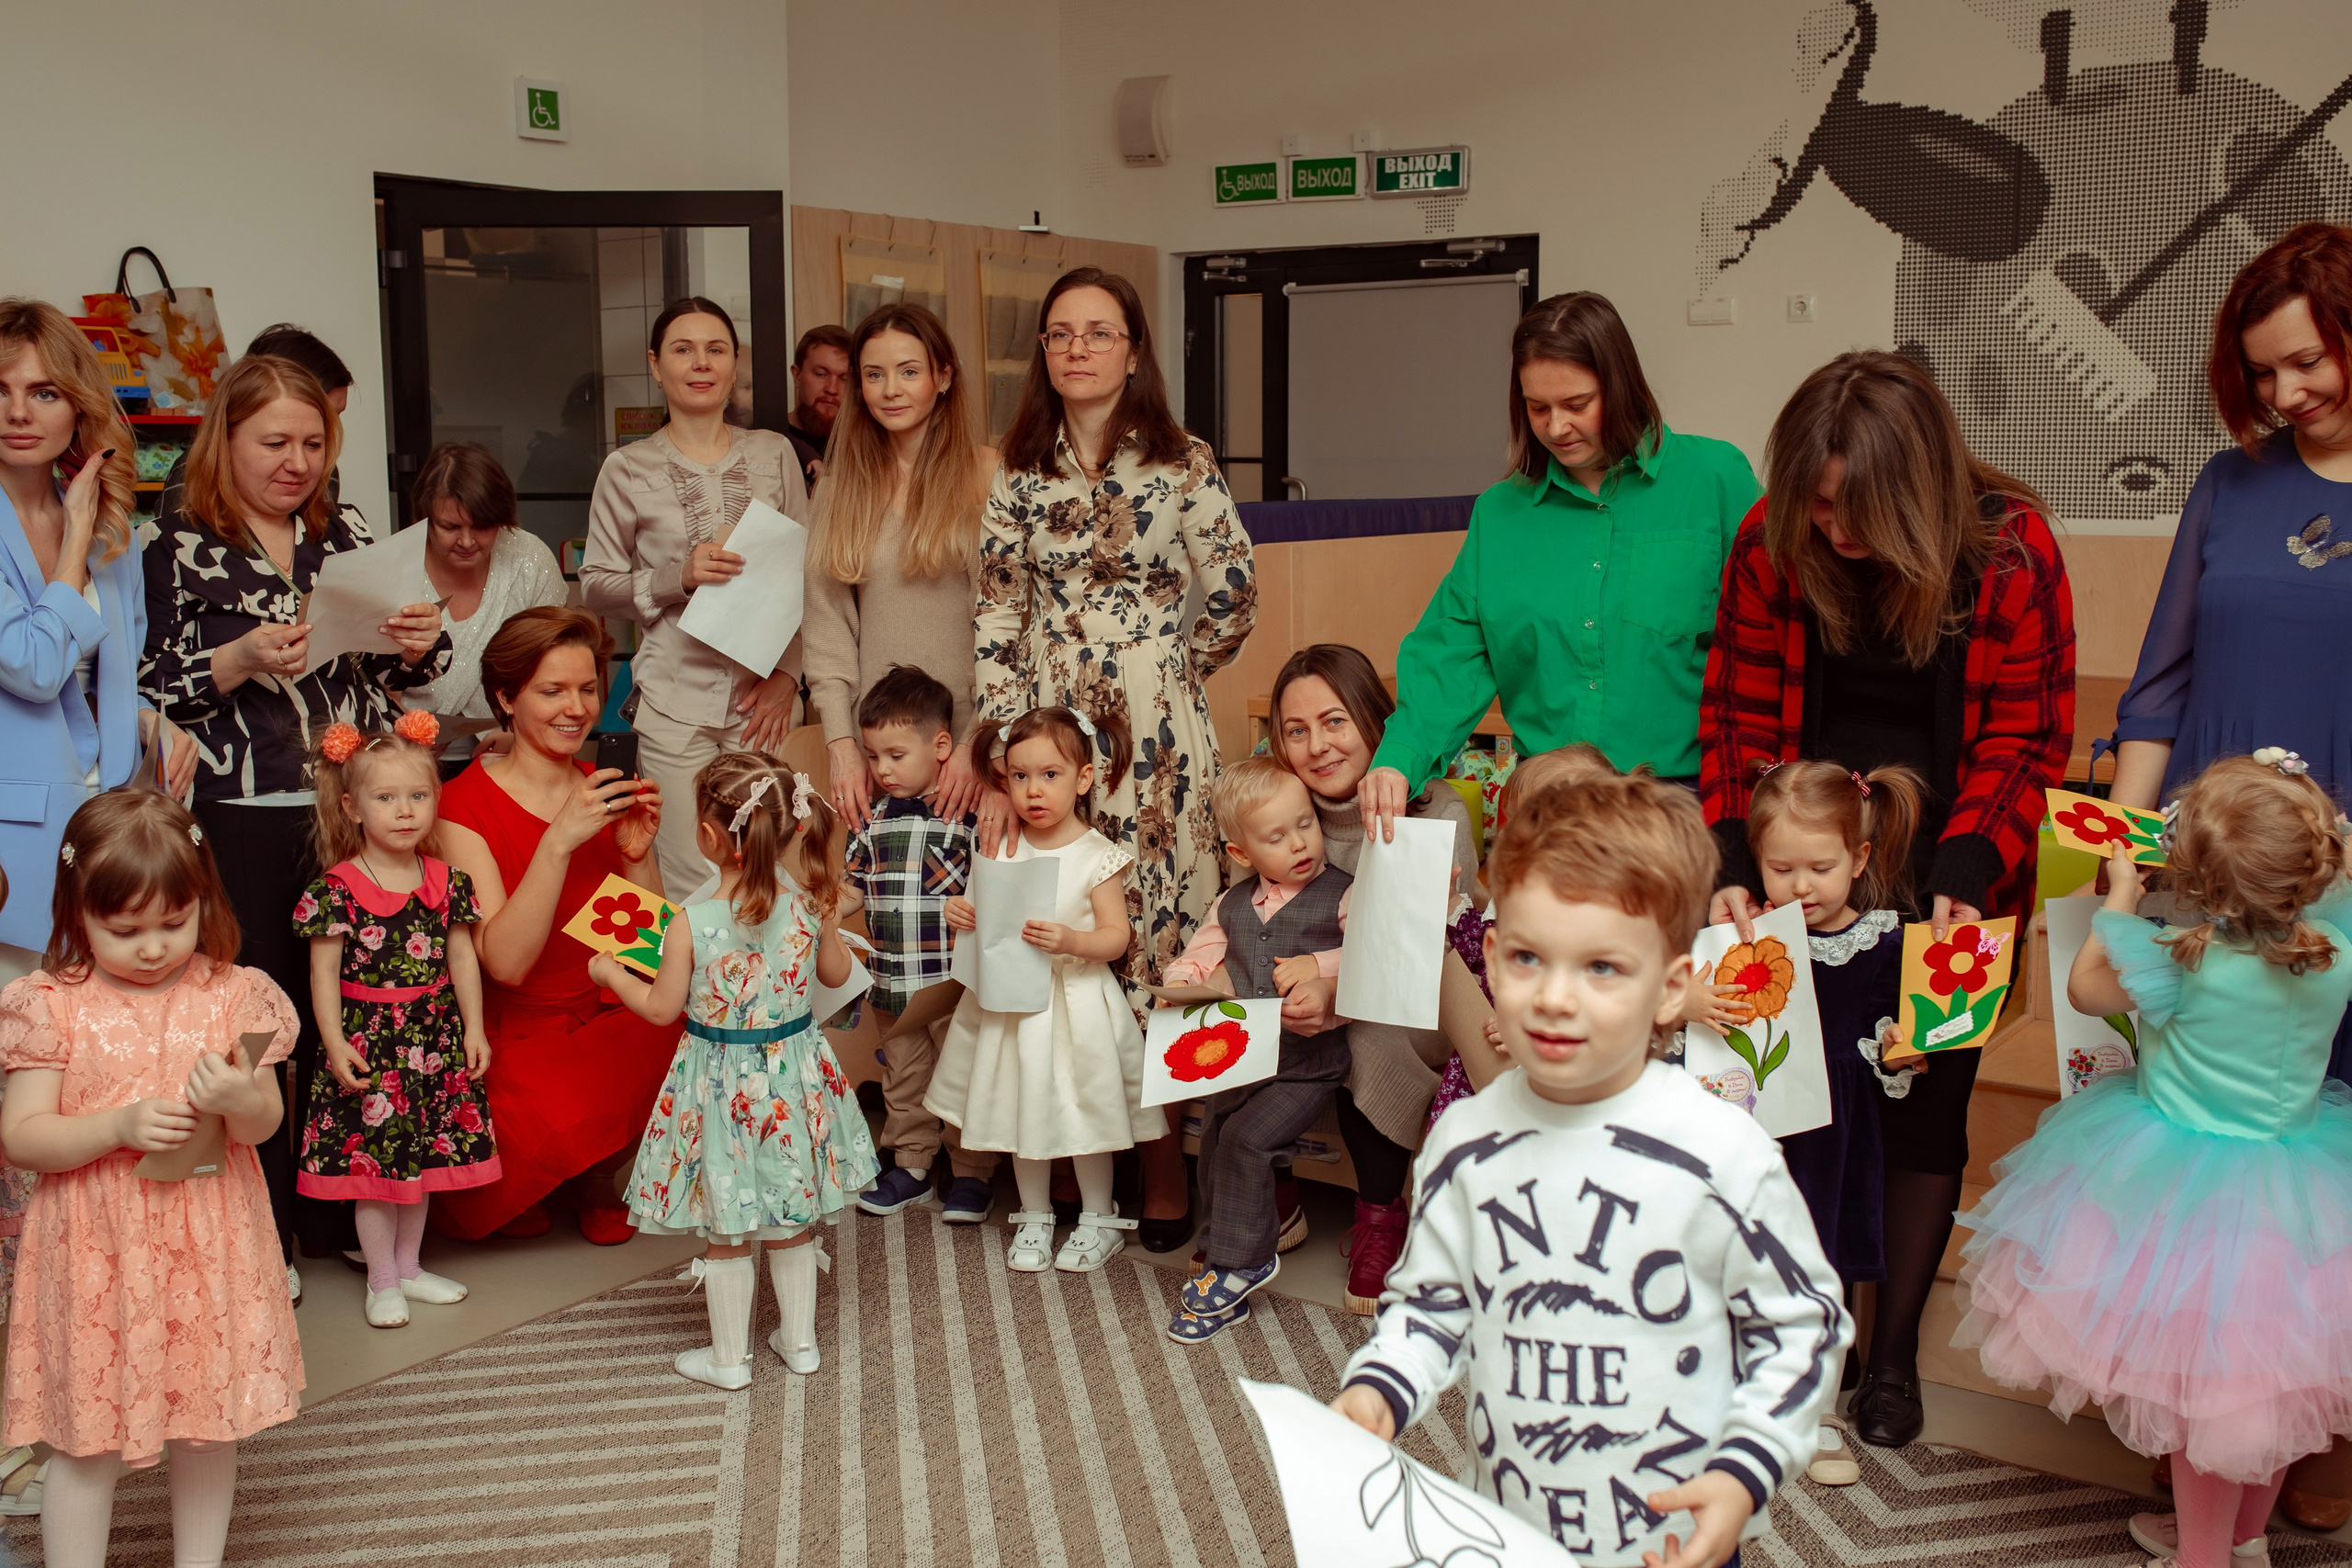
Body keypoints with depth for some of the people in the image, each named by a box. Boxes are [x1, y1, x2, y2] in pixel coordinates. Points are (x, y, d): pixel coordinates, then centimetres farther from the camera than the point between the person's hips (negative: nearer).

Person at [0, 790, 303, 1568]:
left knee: (210, 1423, 15)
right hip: (95, 1252, -2)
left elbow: (266, 1123, 2)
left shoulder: (232, 995, -2)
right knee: (88, 1442, 7)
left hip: (208, 1247, 2)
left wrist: (238, 1101, -21)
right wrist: (120, 1128, -22)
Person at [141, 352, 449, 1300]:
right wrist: (240, 662, -20)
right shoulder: (182, 550, 0)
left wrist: (419, 645, -4)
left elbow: (393, 678, 18)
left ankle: (337, 1215, 25)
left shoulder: (348, 538, 12)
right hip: (238, 823, -3)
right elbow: (148, 691, -5)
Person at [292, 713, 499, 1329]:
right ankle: (381, 1279, 18)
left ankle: (408, 1265, 31)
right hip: (368, 1041, -4)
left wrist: (473, 1027, 3)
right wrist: (335, 1043, -14)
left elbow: (462, 958, 7)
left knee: (423, 1156, 14)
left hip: (433, 1038, 4)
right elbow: (324, 972, -9)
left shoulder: (447, 881, 2)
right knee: (373, 1159, 3)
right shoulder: (337, 888, -10)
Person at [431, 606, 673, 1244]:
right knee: (561, 1119, -35)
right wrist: (560, 840, -28)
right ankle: (510, 1189, 3)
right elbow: (506, 963, -21)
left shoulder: (607, 793, 7)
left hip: (609, 1024, 5)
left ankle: (594, 1177, 4)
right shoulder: (466, 804, -9)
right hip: (514, 1038, -5)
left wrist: (636, 856, -12)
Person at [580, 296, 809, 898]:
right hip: (676, 703, -2)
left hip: (765, 699, 2)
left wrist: (788, 674, -1)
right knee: (694, 889, -4)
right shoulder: (627, 470, 2)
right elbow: (595, 586, 4)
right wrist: (679, 578, -13)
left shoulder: (773, 453, 8)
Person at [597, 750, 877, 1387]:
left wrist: (611, 972, 9)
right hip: (793, 1072, 4)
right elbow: (836, 975, 4)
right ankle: (800, 1341, 34)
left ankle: (728, 1358, 27)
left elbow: (660, 1008, -8)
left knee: (726, 1234, 14)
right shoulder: (809, 904, -13)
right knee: (793, 1225, 21)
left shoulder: (691, 925, -22)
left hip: (722, 1086, -4)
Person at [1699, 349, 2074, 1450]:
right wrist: (1731, 868, -16)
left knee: (1926, 1102, 6)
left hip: (1948, 874, -1)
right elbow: (1740, 717, -5)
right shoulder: (1771, 544, -9)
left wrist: (1962, 877, -23)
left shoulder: (2010, 551, -13)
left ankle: (1893, 1351, 20)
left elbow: (2024, 742, -10)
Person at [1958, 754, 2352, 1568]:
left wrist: (2120, 894, 2)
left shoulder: (2181, 963, -27)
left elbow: (2083, 988, -7)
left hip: (2186, 1189, -5)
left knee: (2207, 1391, 11)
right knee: (2274, 1375, 22)